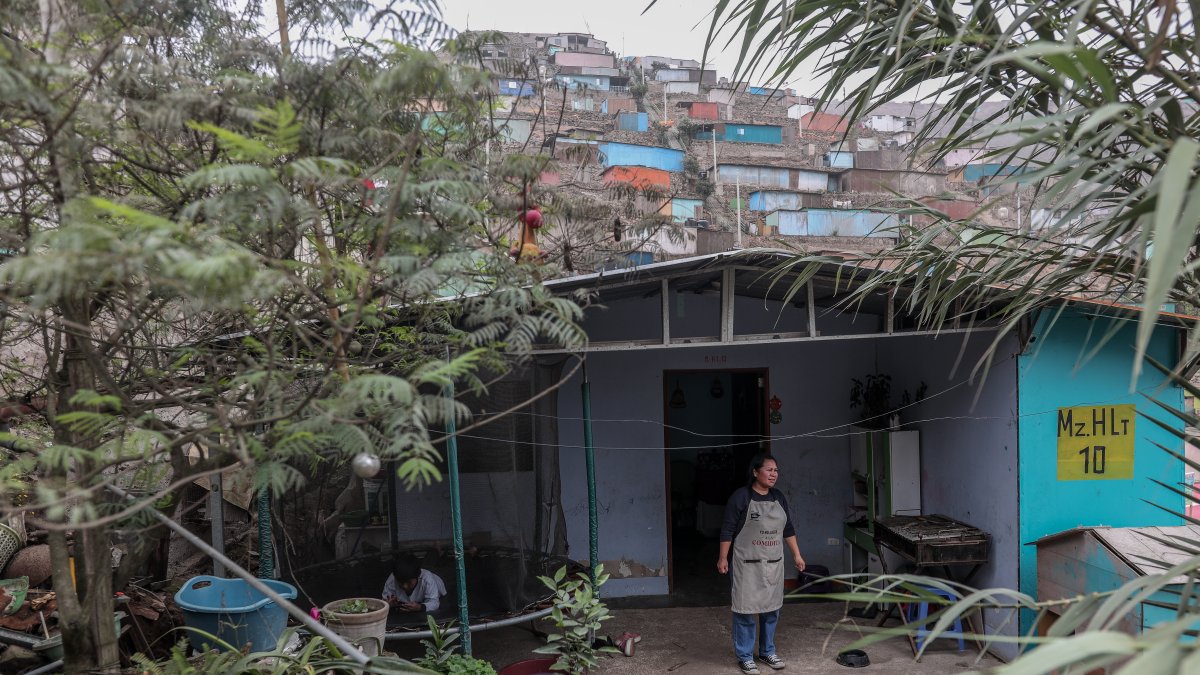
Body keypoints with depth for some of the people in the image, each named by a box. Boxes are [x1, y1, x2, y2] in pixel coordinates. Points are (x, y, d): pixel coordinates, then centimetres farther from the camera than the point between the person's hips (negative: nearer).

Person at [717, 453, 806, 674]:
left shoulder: (779, 497, 7)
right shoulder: (741, 497, -12)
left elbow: (788, 529, 15)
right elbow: (727, 530, -10)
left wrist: (796, 555, 13)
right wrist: (723, 558, -13)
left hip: (774, 564, 6)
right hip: (747, 564, -6)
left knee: (772, 608, 12)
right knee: (746, 609, -1)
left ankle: (767, 652, 28)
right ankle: (745, 656, 11)